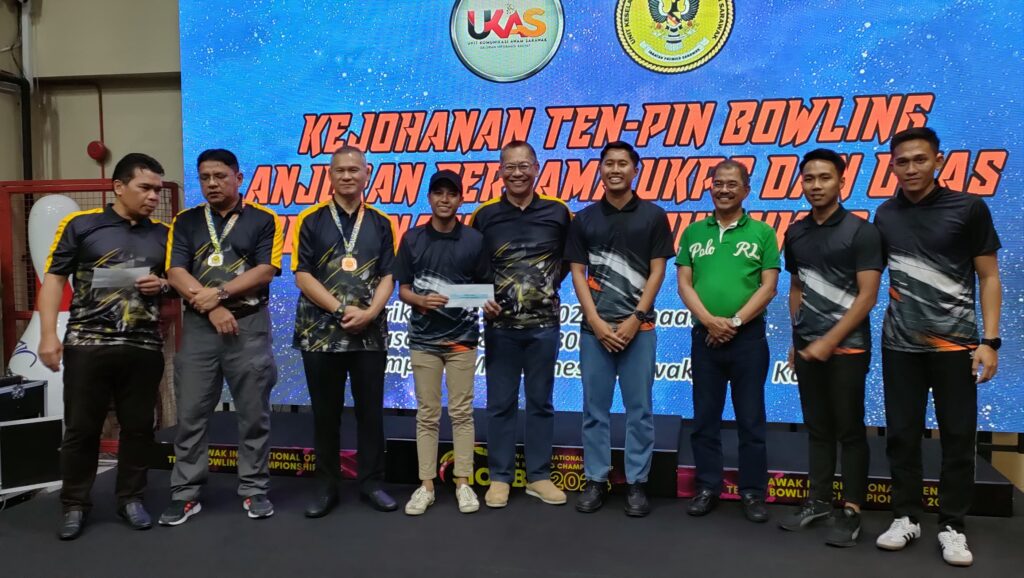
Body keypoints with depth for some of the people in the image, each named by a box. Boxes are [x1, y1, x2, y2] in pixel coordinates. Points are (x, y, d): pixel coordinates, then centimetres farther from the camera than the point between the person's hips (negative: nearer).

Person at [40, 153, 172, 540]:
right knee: (81, 427, 6)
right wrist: (48, 334, -8)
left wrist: (163, 285, -6)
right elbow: (54, 279, 0)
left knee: (138, 426, 9)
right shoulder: (80, 224, 1)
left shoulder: (163, 234, 9)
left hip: (145, 347, 3)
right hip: (87, 344, -2)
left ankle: (130, 498, 24)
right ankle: (75, 504, 21)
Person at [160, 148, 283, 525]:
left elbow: (266, 271, -7)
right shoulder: (185, 222, 9)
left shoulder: (263, 220, 3)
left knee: (254, 414, 4)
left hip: (250, 325, -2)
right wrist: (211, 307, -13)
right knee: (191, 414, 6)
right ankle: (185, 494, 16)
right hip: (198, 327, 2)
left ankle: (254, 489, 16)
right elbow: (175, 273, -1)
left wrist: (220, 292, -15)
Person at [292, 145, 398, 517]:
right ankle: (327, 487, 19)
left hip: (371, 332, 1)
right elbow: (302, 275, -4)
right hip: (320, 332, -1)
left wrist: (369, 312, -13)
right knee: (325, 412, 7)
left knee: (370, 410, 7)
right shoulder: (311, 220, 2)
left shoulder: (380, 222, 7)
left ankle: (372, 483, 19)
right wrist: (341, 310, -13)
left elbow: (388, 276, 4)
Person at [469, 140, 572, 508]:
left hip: (544, 324, 1)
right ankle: (500, 477, 18)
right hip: (500, 325, 0)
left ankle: (538, 476, 21)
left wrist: (551, 282, 4)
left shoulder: (558, 212, 1)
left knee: (540, 403, 9)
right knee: (501, 404, 6)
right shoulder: (485, 214, 0)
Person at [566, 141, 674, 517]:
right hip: (594, 328, 1)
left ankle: (637, 483, 15)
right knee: (595, 409, 7)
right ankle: (595, 480, 18)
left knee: (639, 410, 4)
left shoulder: (653, 216, 3)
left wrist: (635, 320, -10)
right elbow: (577, 274, 3)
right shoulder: (584, 219, 6)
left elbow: (656, 272, -1)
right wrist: (597, 323, -8)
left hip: (639, 328, -1)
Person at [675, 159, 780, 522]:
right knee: (705, 418, 9)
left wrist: (735, 321, -13)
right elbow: (684, 284, 4)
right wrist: (709, 320, -11)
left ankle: (753, 492, 16)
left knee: (751, 420, 5)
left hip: (748, 337, -2)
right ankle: (708, 487, 20)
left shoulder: (762, 233, 2)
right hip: (704, 336, 2)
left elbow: (768, 287, -3)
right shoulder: (693, 233, 9)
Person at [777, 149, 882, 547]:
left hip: (847, 347, -5)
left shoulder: (861, 231, -7)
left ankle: (851, 510, 12)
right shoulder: (795, 234, 8)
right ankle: (818, 500, 23)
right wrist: (796, 339, 10)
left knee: (849, 430, 2)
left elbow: (867, 295, -12)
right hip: (807, 348, 5)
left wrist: (829, 341, -15)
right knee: (817, 428, 12)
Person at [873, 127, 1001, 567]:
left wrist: (990, 340, -8)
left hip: (955, 343, -2)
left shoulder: (968, 209, -3)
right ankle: (906, 517, 21)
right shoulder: (885, 214, 6)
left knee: (958, 437, 4)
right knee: (901, 435, 8)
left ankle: (952, 526, 17)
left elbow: (989, 277, -1)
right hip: (900, 344, 3)